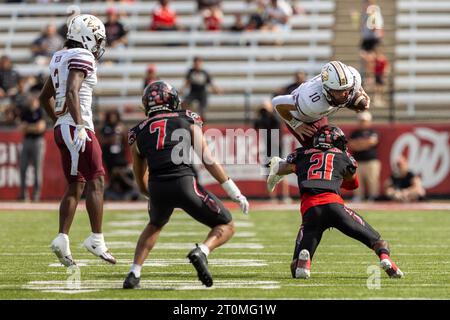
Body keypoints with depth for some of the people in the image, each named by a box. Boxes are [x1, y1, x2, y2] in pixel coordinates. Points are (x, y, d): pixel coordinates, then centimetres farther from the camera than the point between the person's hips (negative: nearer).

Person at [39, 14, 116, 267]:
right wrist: (79, 126, -25)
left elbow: (45, 96, 25)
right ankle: (96, 239, -8)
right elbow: (72, 92, -23)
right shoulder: (82, 57, -10)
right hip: (77, 126, -9)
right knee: (96, 181, -6)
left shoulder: (60, 58, 18)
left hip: (62, 128, 9)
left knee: (76, 186, 11)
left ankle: (62, 239, 4)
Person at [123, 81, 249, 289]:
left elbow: (142, 185, 25)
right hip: (185, 183, -3)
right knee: (226, 227, 14)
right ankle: (201, 252, -17)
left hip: (157, 187, 3)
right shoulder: (188, 121, 14)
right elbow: (208, 161, 5)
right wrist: (235, 193, 7)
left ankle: (134, 274, 21)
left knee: (155, 225, 36)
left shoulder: (139, 133, 20)